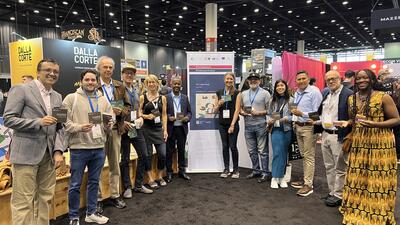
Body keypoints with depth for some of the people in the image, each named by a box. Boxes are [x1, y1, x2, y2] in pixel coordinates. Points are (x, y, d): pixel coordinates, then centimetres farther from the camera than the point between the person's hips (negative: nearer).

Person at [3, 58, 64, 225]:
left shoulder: (57, 97, 15)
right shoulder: (21, 90, -2)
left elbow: (59, 127, 13)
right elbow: (8, 119, -8)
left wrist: (58, 151, 0)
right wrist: (39, 122, -17)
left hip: (48, 154, 6)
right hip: (26, 153, -5)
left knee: (45, 198, 11)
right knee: (23, 201, -1)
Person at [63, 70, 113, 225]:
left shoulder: (103, 100, 10)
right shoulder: (71, 98, -2)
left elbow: (110, 121, 11)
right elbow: (64, 122, -7)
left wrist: (108, 126, -11)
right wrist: (79, 127, -21)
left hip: (99, 148, 4)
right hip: (79, 148, -4)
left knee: (94, 182, 15)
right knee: (75, 185, 5)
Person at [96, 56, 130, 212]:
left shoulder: (120, 86, 10)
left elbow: (128, 107, 10)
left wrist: (120, 111, -9)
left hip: (116, 129, 4)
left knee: (115, 164, 12)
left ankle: (115, 195, 25)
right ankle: (97, 198, 17)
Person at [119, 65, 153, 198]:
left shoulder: (136, 91, 14)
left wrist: (140, 118, 4)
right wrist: (123, 122, -18)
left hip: (136, 127, 6)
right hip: (124, 128, -6)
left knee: (143, 155, 8)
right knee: (125, 159, 5)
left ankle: (139, 185, 23)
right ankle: (127, 187, 19)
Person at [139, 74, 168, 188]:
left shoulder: (163, 98, 7)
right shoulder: (142, 97, 1)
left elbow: (164, 115, 7)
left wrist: (165, 130, 2)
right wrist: (146, 116, -16)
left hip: (158, 129, 2)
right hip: (146, 129, -2)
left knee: (162, 154, -1)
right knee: (148, 154, 4)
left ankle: (159, 177, 20)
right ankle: (150, 179, 18)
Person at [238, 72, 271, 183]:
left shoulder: (265, 93, -1)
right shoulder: (243, 94, 14)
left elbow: (269, 110, -5)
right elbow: (240, 108, 17)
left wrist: (258, 113, -17)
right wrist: (242, 112, -4)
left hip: (261, 125, -5)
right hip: (248, 125, 5)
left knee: (262, 151, 0)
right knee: (252, 150, 12)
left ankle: (265, 172, 9)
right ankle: (256, 170, 26)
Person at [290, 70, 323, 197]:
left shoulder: (314, 92, -11)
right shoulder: (296, 93, 13)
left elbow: (317, 113, -16)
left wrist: (302, 114, -22)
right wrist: (294, 119, 12)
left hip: (308, 127, -8)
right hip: (298, 127, 8)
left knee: (309, 156, -3)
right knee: (303, 155, 15)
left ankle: (308, 185, 3)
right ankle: (306, 180, 26)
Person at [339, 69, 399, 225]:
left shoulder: (383, 97, -8)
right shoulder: (351, 98, 8)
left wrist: (374, 124, -22)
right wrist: (347, 123, -2)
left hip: (380, 144, -5)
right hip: (358, 144, 5)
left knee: (377, 181, 3)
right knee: (358, 179, 11)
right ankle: (356, 212, 25)